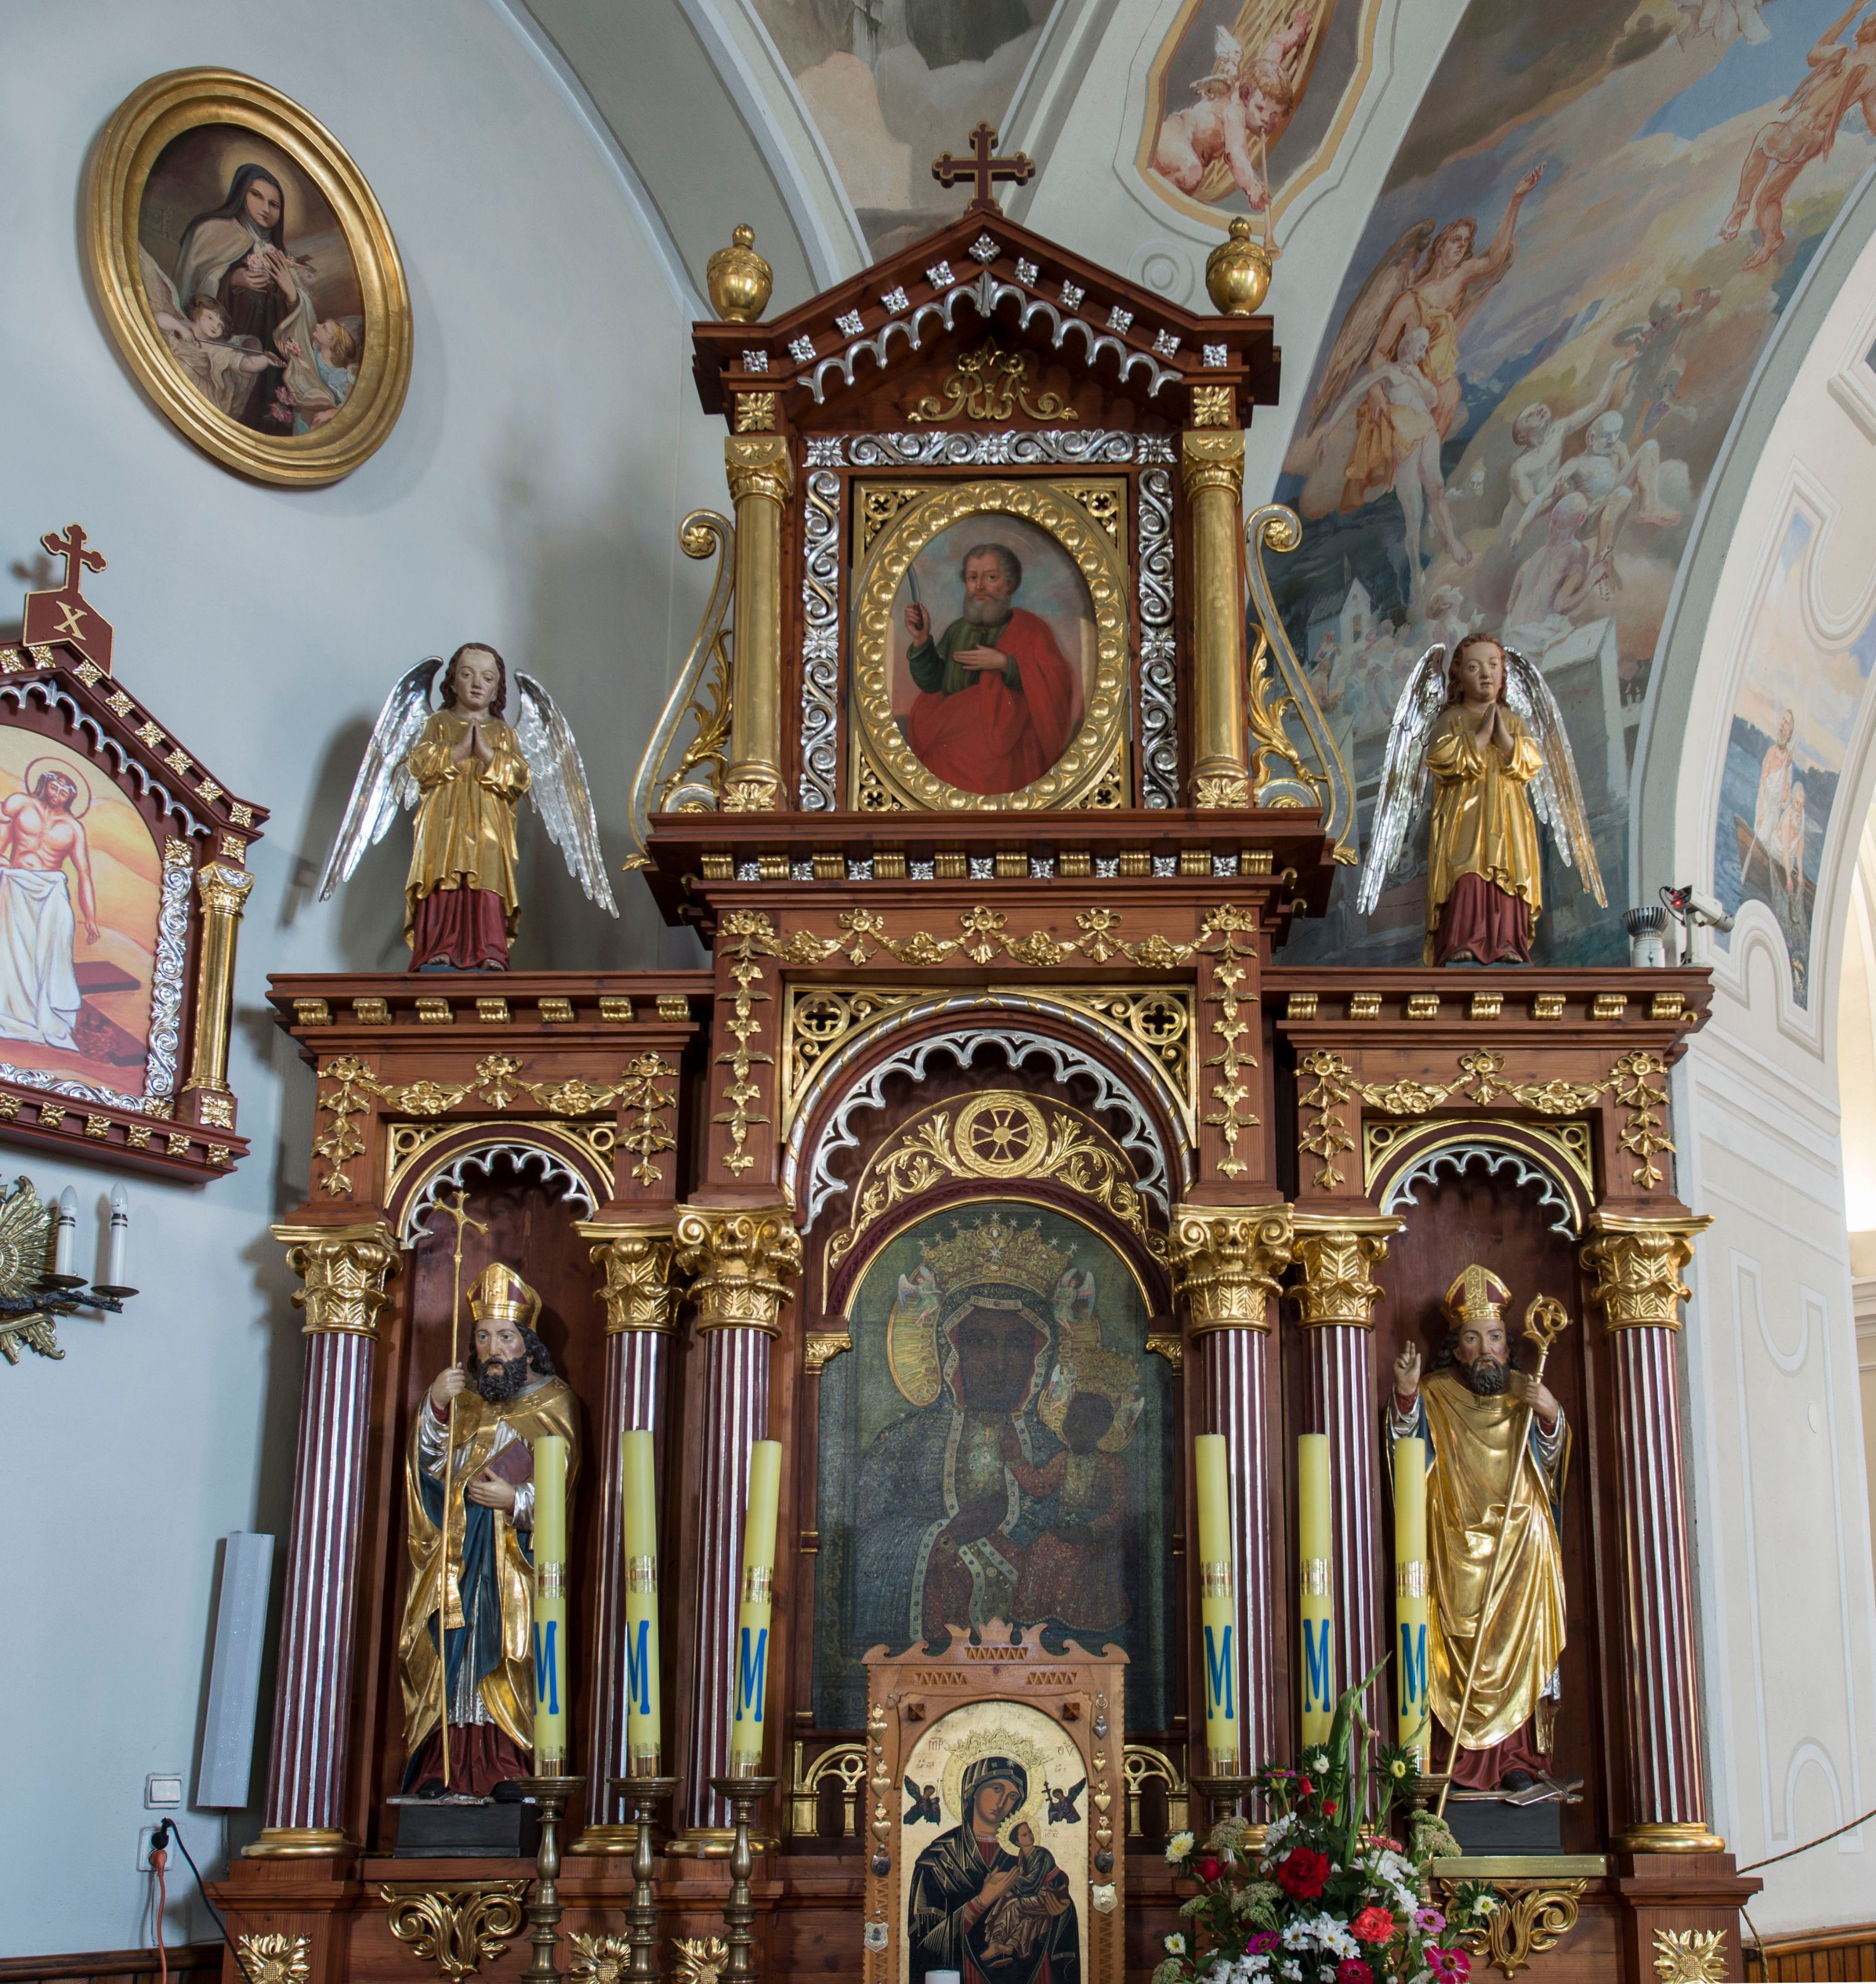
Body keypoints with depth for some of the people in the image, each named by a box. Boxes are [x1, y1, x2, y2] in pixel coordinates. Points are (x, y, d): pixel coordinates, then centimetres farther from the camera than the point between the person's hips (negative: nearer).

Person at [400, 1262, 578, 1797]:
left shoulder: (553, 1402, 4)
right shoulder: (459, 1394, 15)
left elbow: (564, 1488, 0)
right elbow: (429, 1471, 5)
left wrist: (517, 1501, -17)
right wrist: (435, 1408, -10)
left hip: (518, 1555, -3)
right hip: (457, 1553, 3)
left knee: (513, 1650, -12)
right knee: (451, 1649, -5)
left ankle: (510, 1769, -11)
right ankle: (445, 1767, -4)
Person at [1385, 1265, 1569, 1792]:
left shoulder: (1526, 1392, 10)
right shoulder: (1434, 1396, 5)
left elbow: (1550, 1459, 4)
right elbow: (1406, 1449, -7)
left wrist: (1550, 1414, -15)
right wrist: (1406, 1394, -23)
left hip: (1520, 1545, 2)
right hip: (1456, 1546, -2)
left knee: (1519, 1641, -3)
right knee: (1461, 1647, -7)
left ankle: (1517, 1756, 3)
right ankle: (1468, 1760, -3)